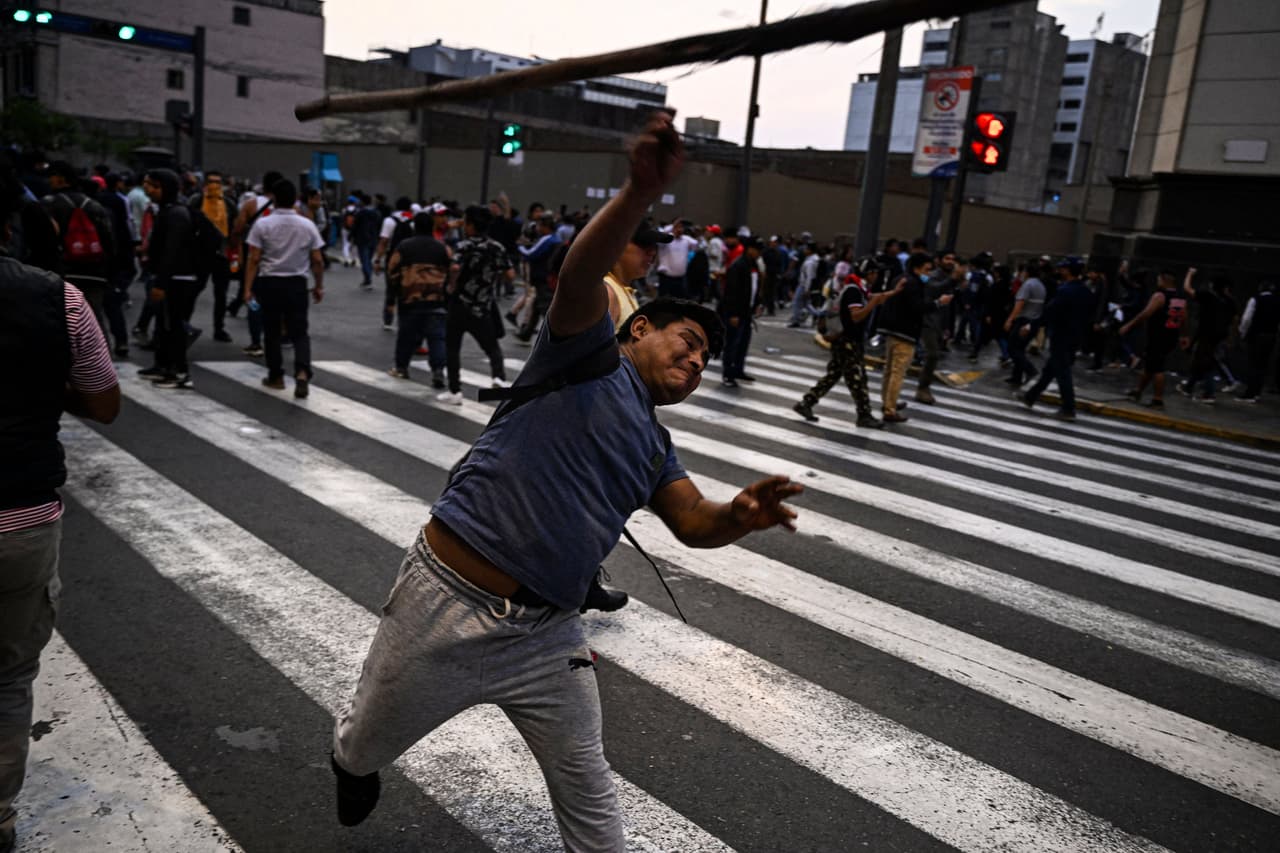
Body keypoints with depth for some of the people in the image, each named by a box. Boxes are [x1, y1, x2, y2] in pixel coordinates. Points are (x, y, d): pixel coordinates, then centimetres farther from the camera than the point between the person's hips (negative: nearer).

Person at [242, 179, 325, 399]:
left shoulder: (262, 224, -5)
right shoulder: (307, 225, 0)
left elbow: (254, 260, -8)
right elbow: (318, 261, 1)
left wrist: (248, 288, -3)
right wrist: (319, 286, 12)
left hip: (269, 283, -1)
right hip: (296, 283, 1)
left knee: (272, 332, 13)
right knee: (299, 332, 4)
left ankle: (276, 376, 21)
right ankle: (302, 372, -18)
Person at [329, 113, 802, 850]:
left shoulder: (655, 449, 13)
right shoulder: (589, 355, -4)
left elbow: (694, 524, -1)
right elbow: (580, 278, -23)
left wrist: (742, 516, -23)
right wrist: (642, 193, -40)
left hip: (545, 636, 6)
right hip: (446, 607, -5)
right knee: (363, 752, 20)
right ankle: (353, 765, 56)